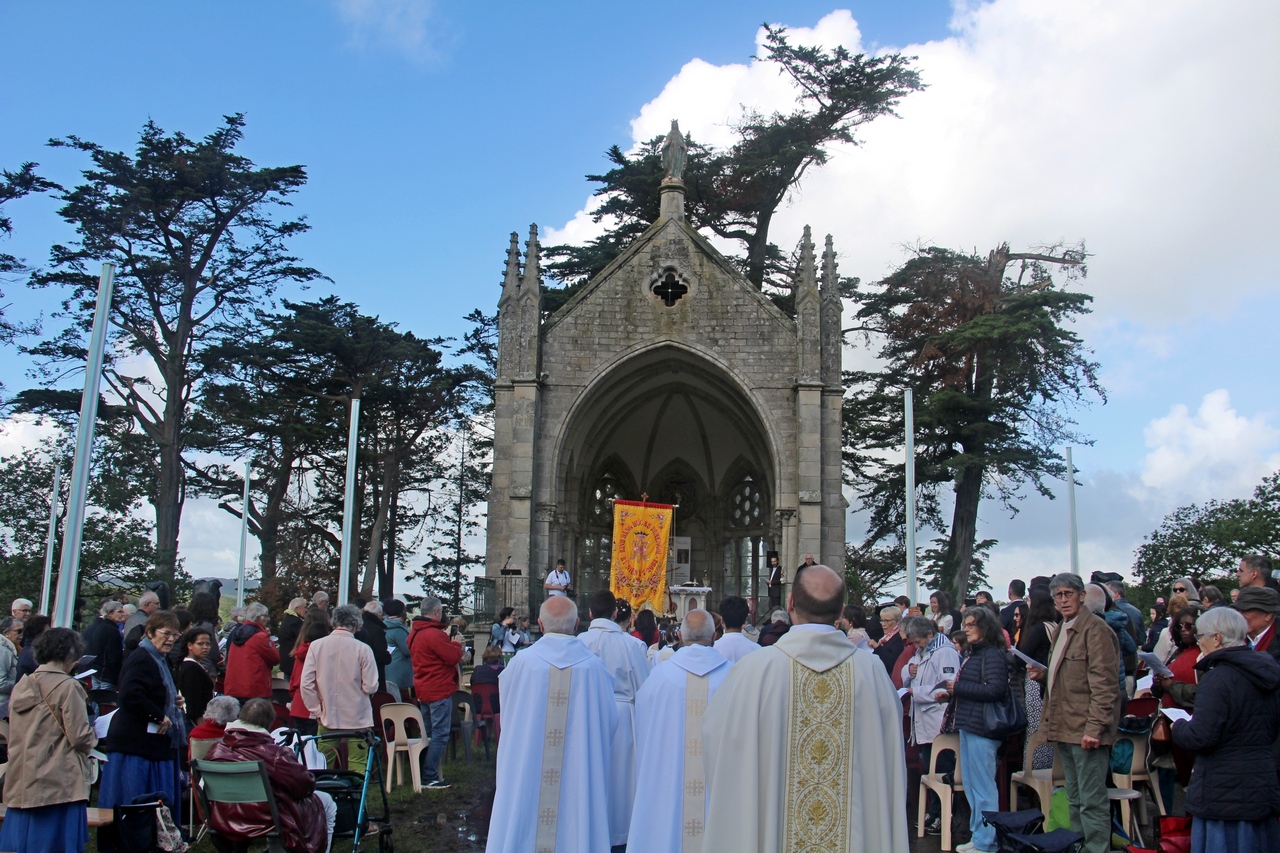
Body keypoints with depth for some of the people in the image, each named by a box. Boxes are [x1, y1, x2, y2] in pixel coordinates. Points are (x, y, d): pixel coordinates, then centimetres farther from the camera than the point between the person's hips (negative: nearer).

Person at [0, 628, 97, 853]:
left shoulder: (21, 687, 11)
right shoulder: (67, 686, -10)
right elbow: (80, 737, -12)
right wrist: (92, 740, 8)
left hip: (23, 784, 7)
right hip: (59, 782, -7)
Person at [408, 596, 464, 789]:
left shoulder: (415, 632, 12)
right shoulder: (434, 634, -21)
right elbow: (453, 657, -18)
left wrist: (451, 643, 7)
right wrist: (456, 644, -1)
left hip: (423, 689, 10)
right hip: (439, 690, -10)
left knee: (430, 732, 18)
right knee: (440, 735, -6)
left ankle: (425, 773, 22)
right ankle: (429, 777, -7)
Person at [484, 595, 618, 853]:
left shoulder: (521, 663, -10)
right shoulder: (594, 667, -9)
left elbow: (507, 714, 5)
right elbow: (608, 719, 0)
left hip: (525, 770, 0)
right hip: (578, 772, 0)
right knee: (575, 827, 11)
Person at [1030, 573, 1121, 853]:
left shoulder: (1095, 629, -12)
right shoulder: (1063, 629, 17)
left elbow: (1104, 685, -18)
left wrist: (1095, 727, -23)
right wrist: (1046, 673, 12)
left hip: (1085, 730, -10)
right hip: (1065, 727, 10)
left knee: (1092, 801, -6)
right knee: (1075, 800, 16)